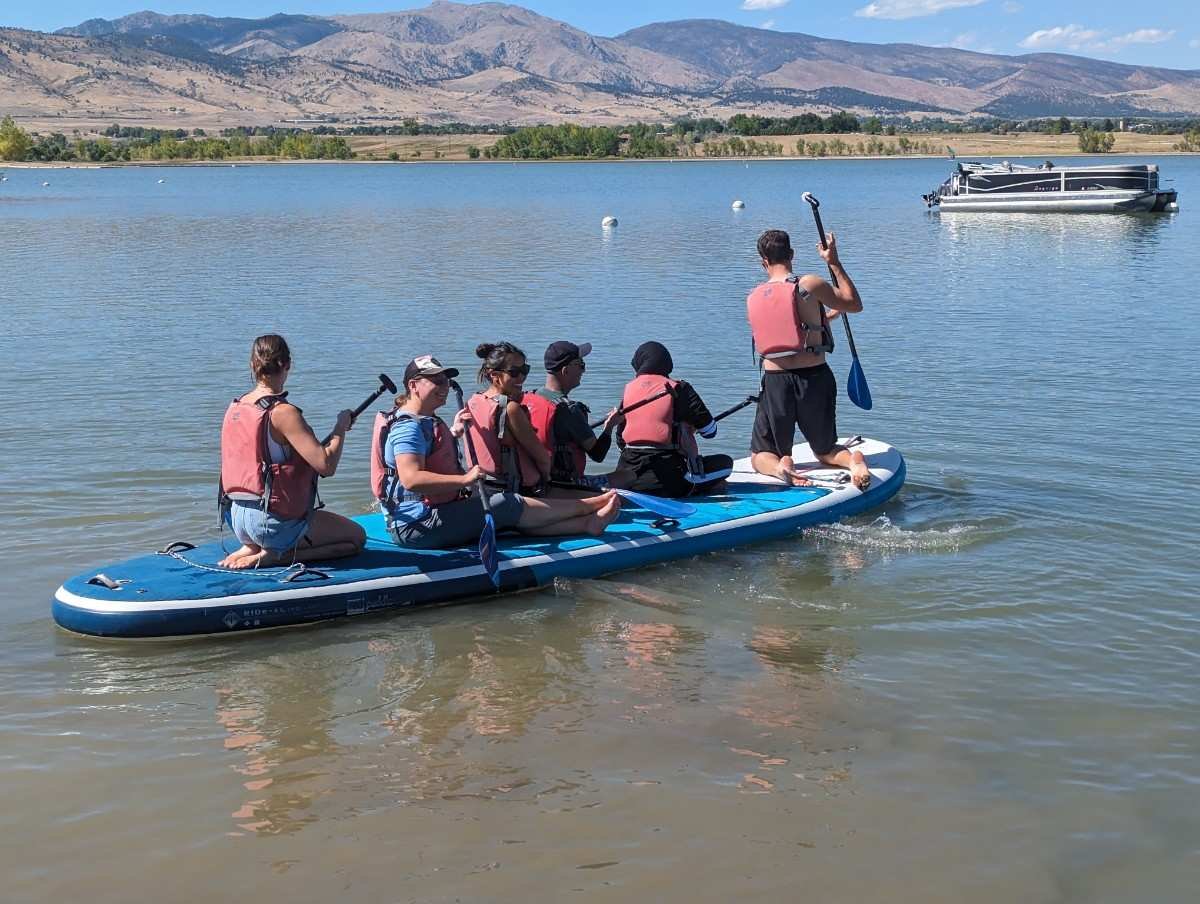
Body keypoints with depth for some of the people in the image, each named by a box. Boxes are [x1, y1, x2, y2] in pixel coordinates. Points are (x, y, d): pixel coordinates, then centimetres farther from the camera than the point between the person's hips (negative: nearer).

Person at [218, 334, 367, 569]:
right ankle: (274, 556, -7)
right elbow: (326, 465, -24)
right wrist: (340, 428, -7)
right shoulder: (282, 413, -20)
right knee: (357, 536, 8)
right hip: (274, 521, -8)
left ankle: (252, 548, 9)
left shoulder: (234, 408, 5)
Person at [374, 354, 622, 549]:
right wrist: (464, 479, -34)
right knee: (511, 505, -9)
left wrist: (453, 432, 24)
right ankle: (588, 507, 1)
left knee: (513, 517, 2)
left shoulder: (425, 421, 17)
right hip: (419, 527, -11)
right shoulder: (408, 426, -18)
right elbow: (411, 478, -33)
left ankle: (586, 523, -2)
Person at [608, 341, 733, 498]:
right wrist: (692, 426, 22)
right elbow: (710, 431, -1)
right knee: (725, 462, 7)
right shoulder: (678, 389, -5)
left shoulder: (628, 389, 9)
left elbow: (620, 440, 15)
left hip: (627, 473, 5)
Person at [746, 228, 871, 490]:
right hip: (815, 378, -1)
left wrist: (826, 316, 32)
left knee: (760, 457, 16)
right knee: (825, 451, 20)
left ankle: (779, 468, -18)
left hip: (774, 381, 1)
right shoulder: (808, 284, -8)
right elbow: (854, 304, 5)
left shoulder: (753, 298, 4)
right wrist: (834, 263, 10)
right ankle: (852, 459, -13)